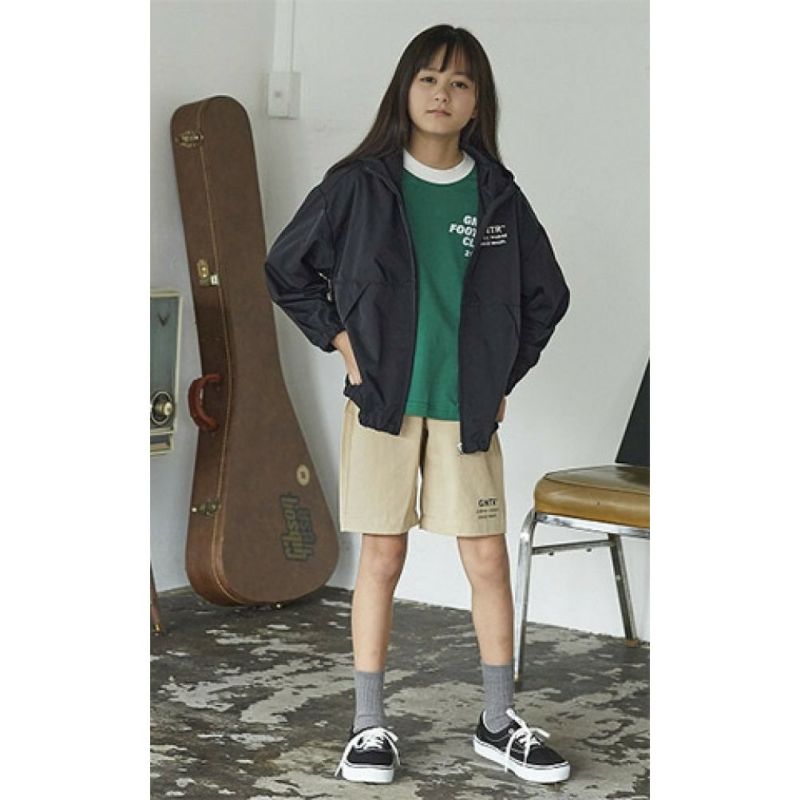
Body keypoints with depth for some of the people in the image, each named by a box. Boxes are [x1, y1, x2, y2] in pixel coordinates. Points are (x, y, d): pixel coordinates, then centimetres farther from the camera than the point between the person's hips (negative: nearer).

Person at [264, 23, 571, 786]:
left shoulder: (497, 194, 3)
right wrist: (339, 339, 0)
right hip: (382, 401, -2)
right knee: (381, 557, 3)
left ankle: (499, 722, 16)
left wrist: (505, 375, 10)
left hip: (467, 408, 2)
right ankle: (369, 727, 12)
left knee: (488, 560, 3)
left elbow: (545, 295, 15)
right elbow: (287, 269, 7)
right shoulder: (360, 184, -2)